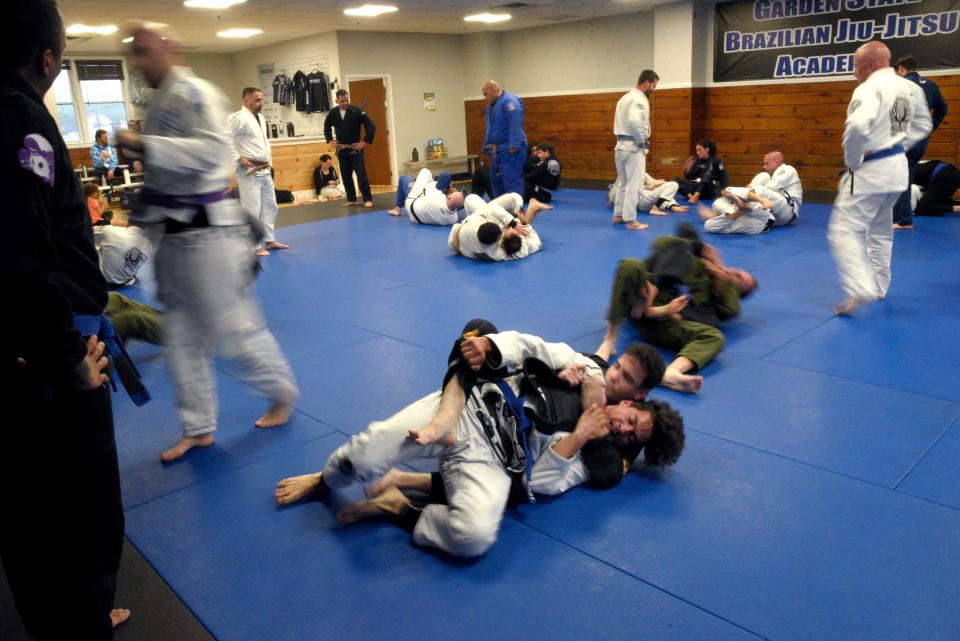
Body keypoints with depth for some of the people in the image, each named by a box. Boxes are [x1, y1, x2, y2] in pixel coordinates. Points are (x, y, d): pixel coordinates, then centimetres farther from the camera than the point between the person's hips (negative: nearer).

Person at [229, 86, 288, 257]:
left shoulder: (261, 118, 14)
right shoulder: (237, 118, -13)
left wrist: (269, 158, 14)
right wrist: (239, 158, -21)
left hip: (264, 170, 9)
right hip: (249, 171, -9)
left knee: (270, 206, 16)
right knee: (252, 209, -5)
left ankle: (269, 240, 28)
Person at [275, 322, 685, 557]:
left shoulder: (602, 459, 9)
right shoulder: (586, 369, 13)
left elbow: (539, 482, -3)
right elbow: (526, 345, 4)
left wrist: (579, 437, -11)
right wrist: (488, 345, -15)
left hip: (492, 458, -1)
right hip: (474, 407, 1)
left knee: (475, 535, -34)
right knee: (373, 446, -21)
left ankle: (399, 509, -7)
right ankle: (322, 482, 13)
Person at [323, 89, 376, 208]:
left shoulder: (356, 111, -12)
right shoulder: (332, 113, 0)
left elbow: (371, 126, -9)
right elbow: (327, 127, 20)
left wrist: (365, 142, -9)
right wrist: (330, 141, 12)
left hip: (355, 149, -4)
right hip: (341, 150, 4)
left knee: (361, 174, -8)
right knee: (346, 175, 9)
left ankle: (368, 199, -2)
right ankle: (351, 199, 19)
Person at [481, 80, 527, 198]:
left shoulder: (509, 101, -13)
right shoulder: (490, 105, 17)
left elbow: (515, 125, -23)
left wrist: (514, 146, -29)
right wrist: (487, 148, 22)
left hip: (510, 149, -10)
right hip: (496, 150, 10)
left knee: (512, 179, -12)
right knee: (496, 180, 12)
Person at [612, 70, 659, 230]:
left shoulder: (626, 97, 16)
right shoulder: (639, 99, -15)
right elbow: (634, 121, -31)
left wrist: (640, 139, 11)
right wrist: (644, 140, -17)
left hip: (621, 144, 10)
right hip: (634, 147, -10)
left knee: (624, 182, 18)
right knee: (634, 185, -4)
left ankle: (618, 215, 25)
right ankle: (631, 220, -1)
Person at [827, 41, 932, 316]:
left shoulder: (869, 89, -16)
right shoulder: (911, 88, 11)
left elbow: (858, 126, -32)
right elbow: (923, 125, 19)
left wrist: (851, 160, -18)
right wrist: (898, 145, 13)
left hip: (869, 171, -9)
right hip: (897, 167, 9)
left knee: (845, 229, -9)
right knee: (880, 230, 22)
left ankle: (859, 290, -21)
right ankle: (879, 286, 31)